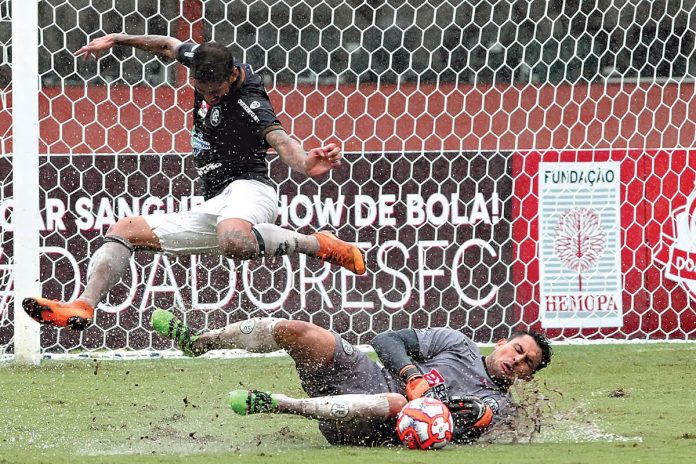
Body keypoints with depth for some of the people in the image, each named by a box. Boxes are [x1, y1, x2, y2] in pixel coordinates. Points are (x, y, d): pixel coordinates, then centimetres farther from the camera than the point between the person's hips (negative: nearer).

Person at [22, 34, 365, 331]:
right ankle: (83, 307, -16)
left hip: (247, 188, -9)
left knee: (235, 240, -43)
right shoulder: (203, 61, 4)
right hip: (214, 207, 9)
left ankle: (320, 245, -22)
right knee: (125, 229, 3)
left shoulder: (250, 103, -17)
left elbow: (280, 140, -35)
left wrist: (306, 164, -56)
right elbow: (168, 46, 26)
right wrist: (116, 40, 28)